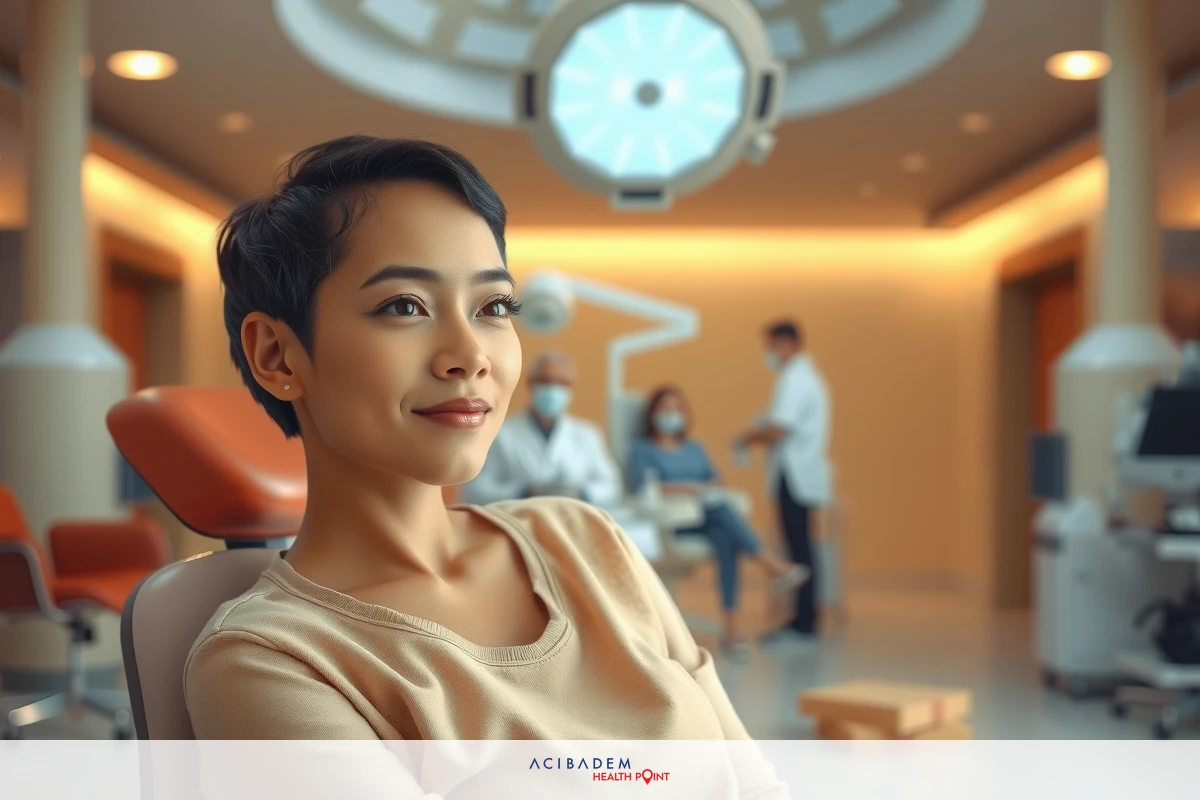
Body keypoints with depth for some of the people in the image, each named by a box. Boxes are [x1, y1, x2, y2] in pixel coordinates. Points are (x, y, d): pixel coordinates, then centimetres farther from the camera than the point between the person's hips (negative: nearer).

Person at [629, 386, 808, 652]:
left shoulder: (695, 448, 28)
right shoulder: (642, 449, 11)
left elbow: (714, 481, 19)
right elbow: (641, 487, -6)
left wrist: (712, 488, -4)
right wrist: (678, 489, -18)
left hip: (709, 518, 4)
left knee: (725, 537, -33)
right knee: (720, 507, -34)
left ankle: (730, 628, -39)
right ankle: (774, 566, -39)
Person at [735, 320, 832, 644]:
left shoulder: (795, 380, -14)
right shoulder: (807, 376, 20)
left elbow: (777, 430, -21)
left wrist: (747, 439, -5)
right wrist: (757, 436, 12)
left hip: (795, 478, -10)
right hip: (803, 476, 10)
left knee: (799, 548, -7)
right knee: (801, 548, 11)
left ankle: (802, 623, -5)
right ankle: (803, 620, 16)